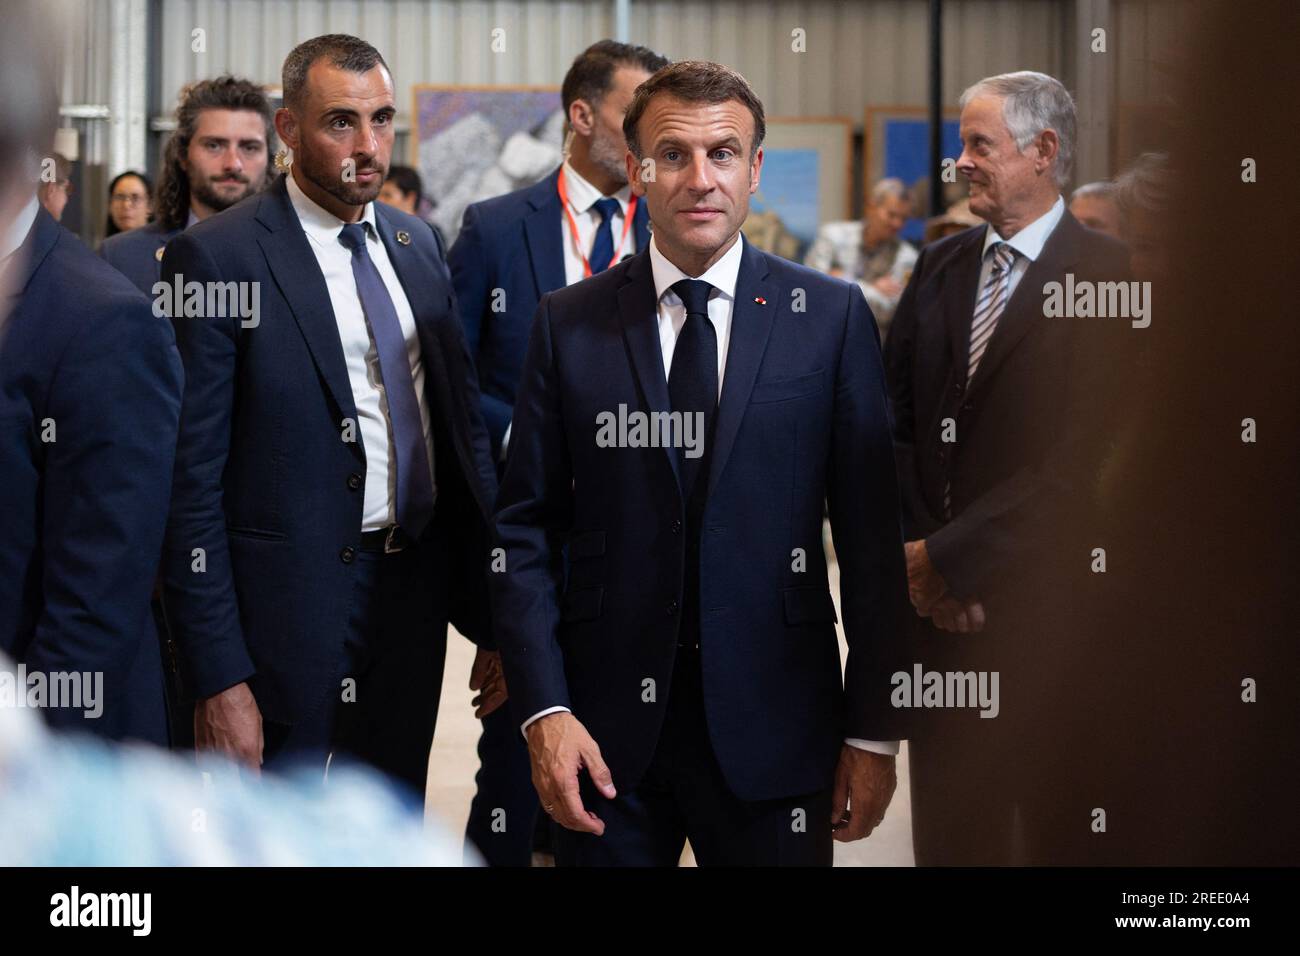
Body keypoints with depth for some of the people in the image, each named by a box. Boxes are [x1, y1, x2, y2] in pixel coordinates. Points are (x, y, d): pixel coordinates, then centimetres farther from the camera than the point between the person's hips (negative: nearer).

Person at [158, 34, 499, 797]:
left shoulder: (419, 244, 9)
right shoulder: (217, 257, -11)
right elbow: (191, 478, -12)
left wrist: (494, 615, 9)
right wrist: (219, 678, -16)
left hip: (418, 591, 6)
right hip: (295, 611, -6)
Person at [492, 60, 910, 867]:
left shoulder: (832, 317, 1)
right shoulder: (569, 324, 4)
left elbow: (871, 535, 1)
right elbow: (526, 527, 3)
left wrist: (873, 732, -2)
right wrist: (544, 710, -7)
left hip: (772, 724, -1)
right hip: (608, 731, 1)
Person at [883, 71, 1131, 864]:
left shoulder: (1109, 274, -10)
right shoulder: (941, 268, 9)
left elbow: (1080, 458, -17)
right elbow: (893, 424, 9)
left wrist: (947, 557, -15)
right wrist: (915, 552, -5)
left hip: (1043, 600, -5)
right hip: (939, 599, 5)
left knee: (1054, 826, 7)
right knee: (949, 826, 9)